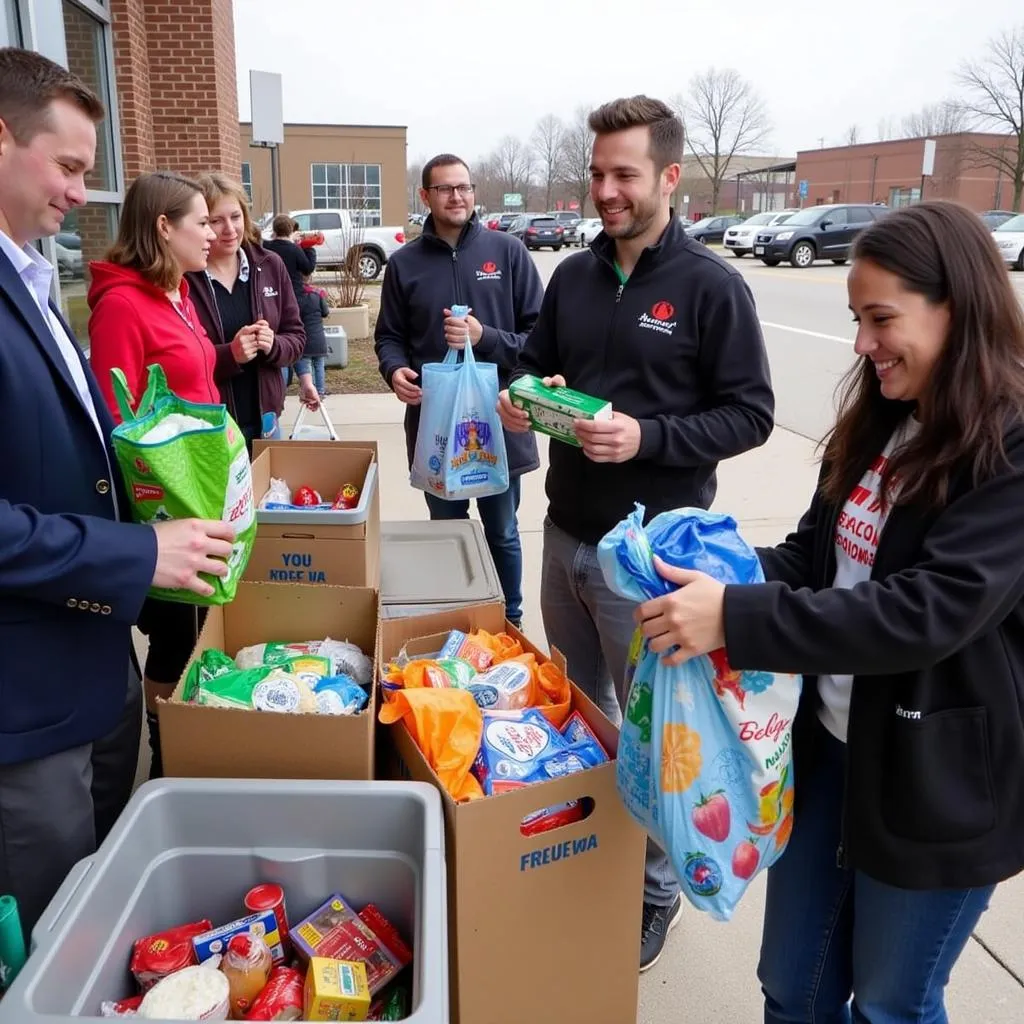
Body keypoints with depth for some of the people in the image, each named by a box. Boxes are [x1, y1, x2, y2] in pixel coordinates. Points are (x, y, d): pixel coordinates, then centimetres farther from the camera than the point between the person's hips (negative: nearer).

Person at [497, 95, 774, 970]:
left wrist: (648, 437, -25)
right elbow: (536, 367, 16)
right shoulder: (573, 276, 7)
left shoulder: (711, 286, -10)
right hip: (565, 534, 6)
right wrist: (521, 400, -8)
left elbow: (750, 414, -11)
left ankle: (657, 890, 30)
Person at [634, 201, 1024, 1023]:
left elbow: (929, 610, -29)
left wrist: (737, 620, -32)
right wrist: (725, 576, -12)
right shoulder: (878, 428, 4)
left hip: (939, 781, -6)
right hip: (833, 747, 7)